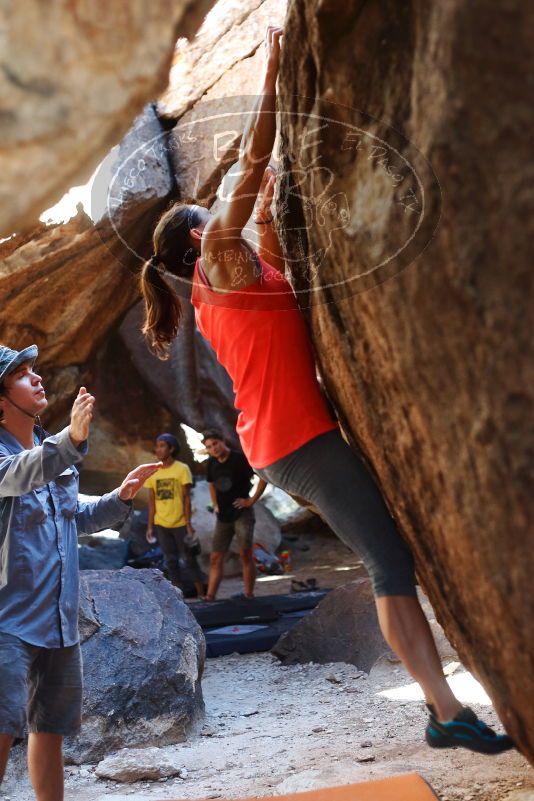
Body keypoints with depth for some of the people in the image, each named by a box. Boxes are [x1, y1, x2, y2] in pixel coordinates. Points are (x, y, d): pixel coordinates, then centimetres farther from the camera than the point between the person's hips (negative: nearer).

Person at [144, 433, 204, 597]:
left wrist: (188, 524, -9)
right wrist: (150, 526, 4)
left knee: (189, 559, 2)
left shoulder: (182, 469, -5)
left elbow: (187, 498, -6)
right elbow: (151, 501, 7)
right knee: (171, 561, 8)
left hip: (180, 524, -3)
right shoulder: (152, 472, 5)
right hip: (161, 525, 3)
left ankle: (201, 594, 11)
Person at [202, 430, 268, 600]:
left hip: (242, 513, -6)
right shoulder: (212, 463, 8)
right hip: (223, 517, 6)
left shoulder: (240, 459, -12)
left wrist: (252, 500, -14)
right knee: (216, 558, 3)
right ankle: (209, 597, 4)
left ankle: (249, 595, -5)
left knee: (245, 554, -9)